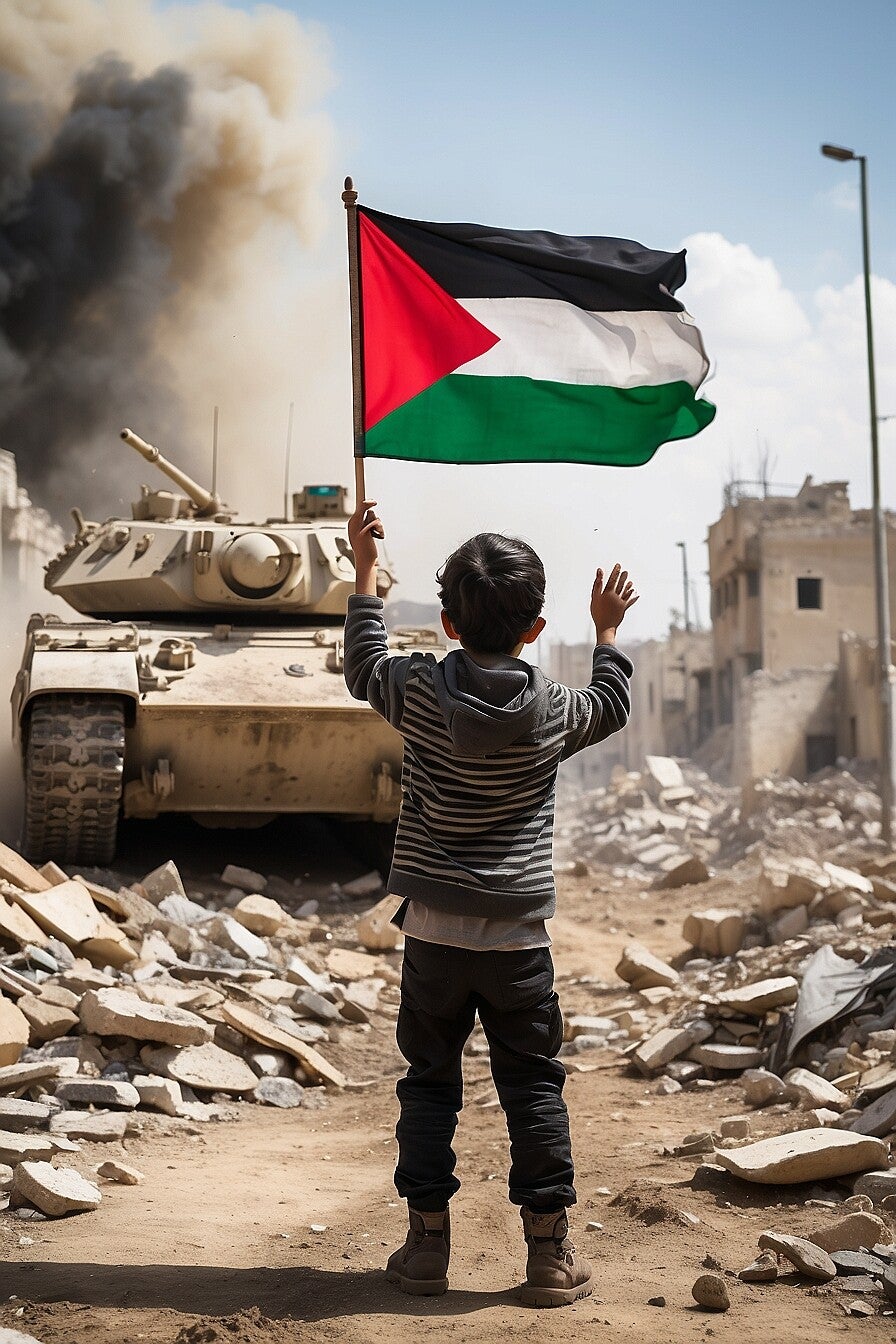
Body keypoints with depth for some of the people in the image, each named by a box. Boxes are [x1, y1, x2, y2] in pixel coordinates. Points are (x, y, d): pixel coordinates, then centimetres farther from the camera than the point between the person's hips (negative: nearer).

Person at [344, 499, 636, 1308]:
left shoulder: (422, 692, -8)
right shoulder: (553, 710, -5)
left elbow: (365, 668, 13)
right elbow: (612, 710, 16)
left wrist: (365, 572, 20)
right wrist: (609, 632, 29)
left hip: (433, 930, 0)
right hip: (519, 937, 0)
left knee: (429, 1082, 11)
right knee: (534, 1086, 8)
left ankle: (427, 1244, 14)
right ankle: (550, 1254, 10)